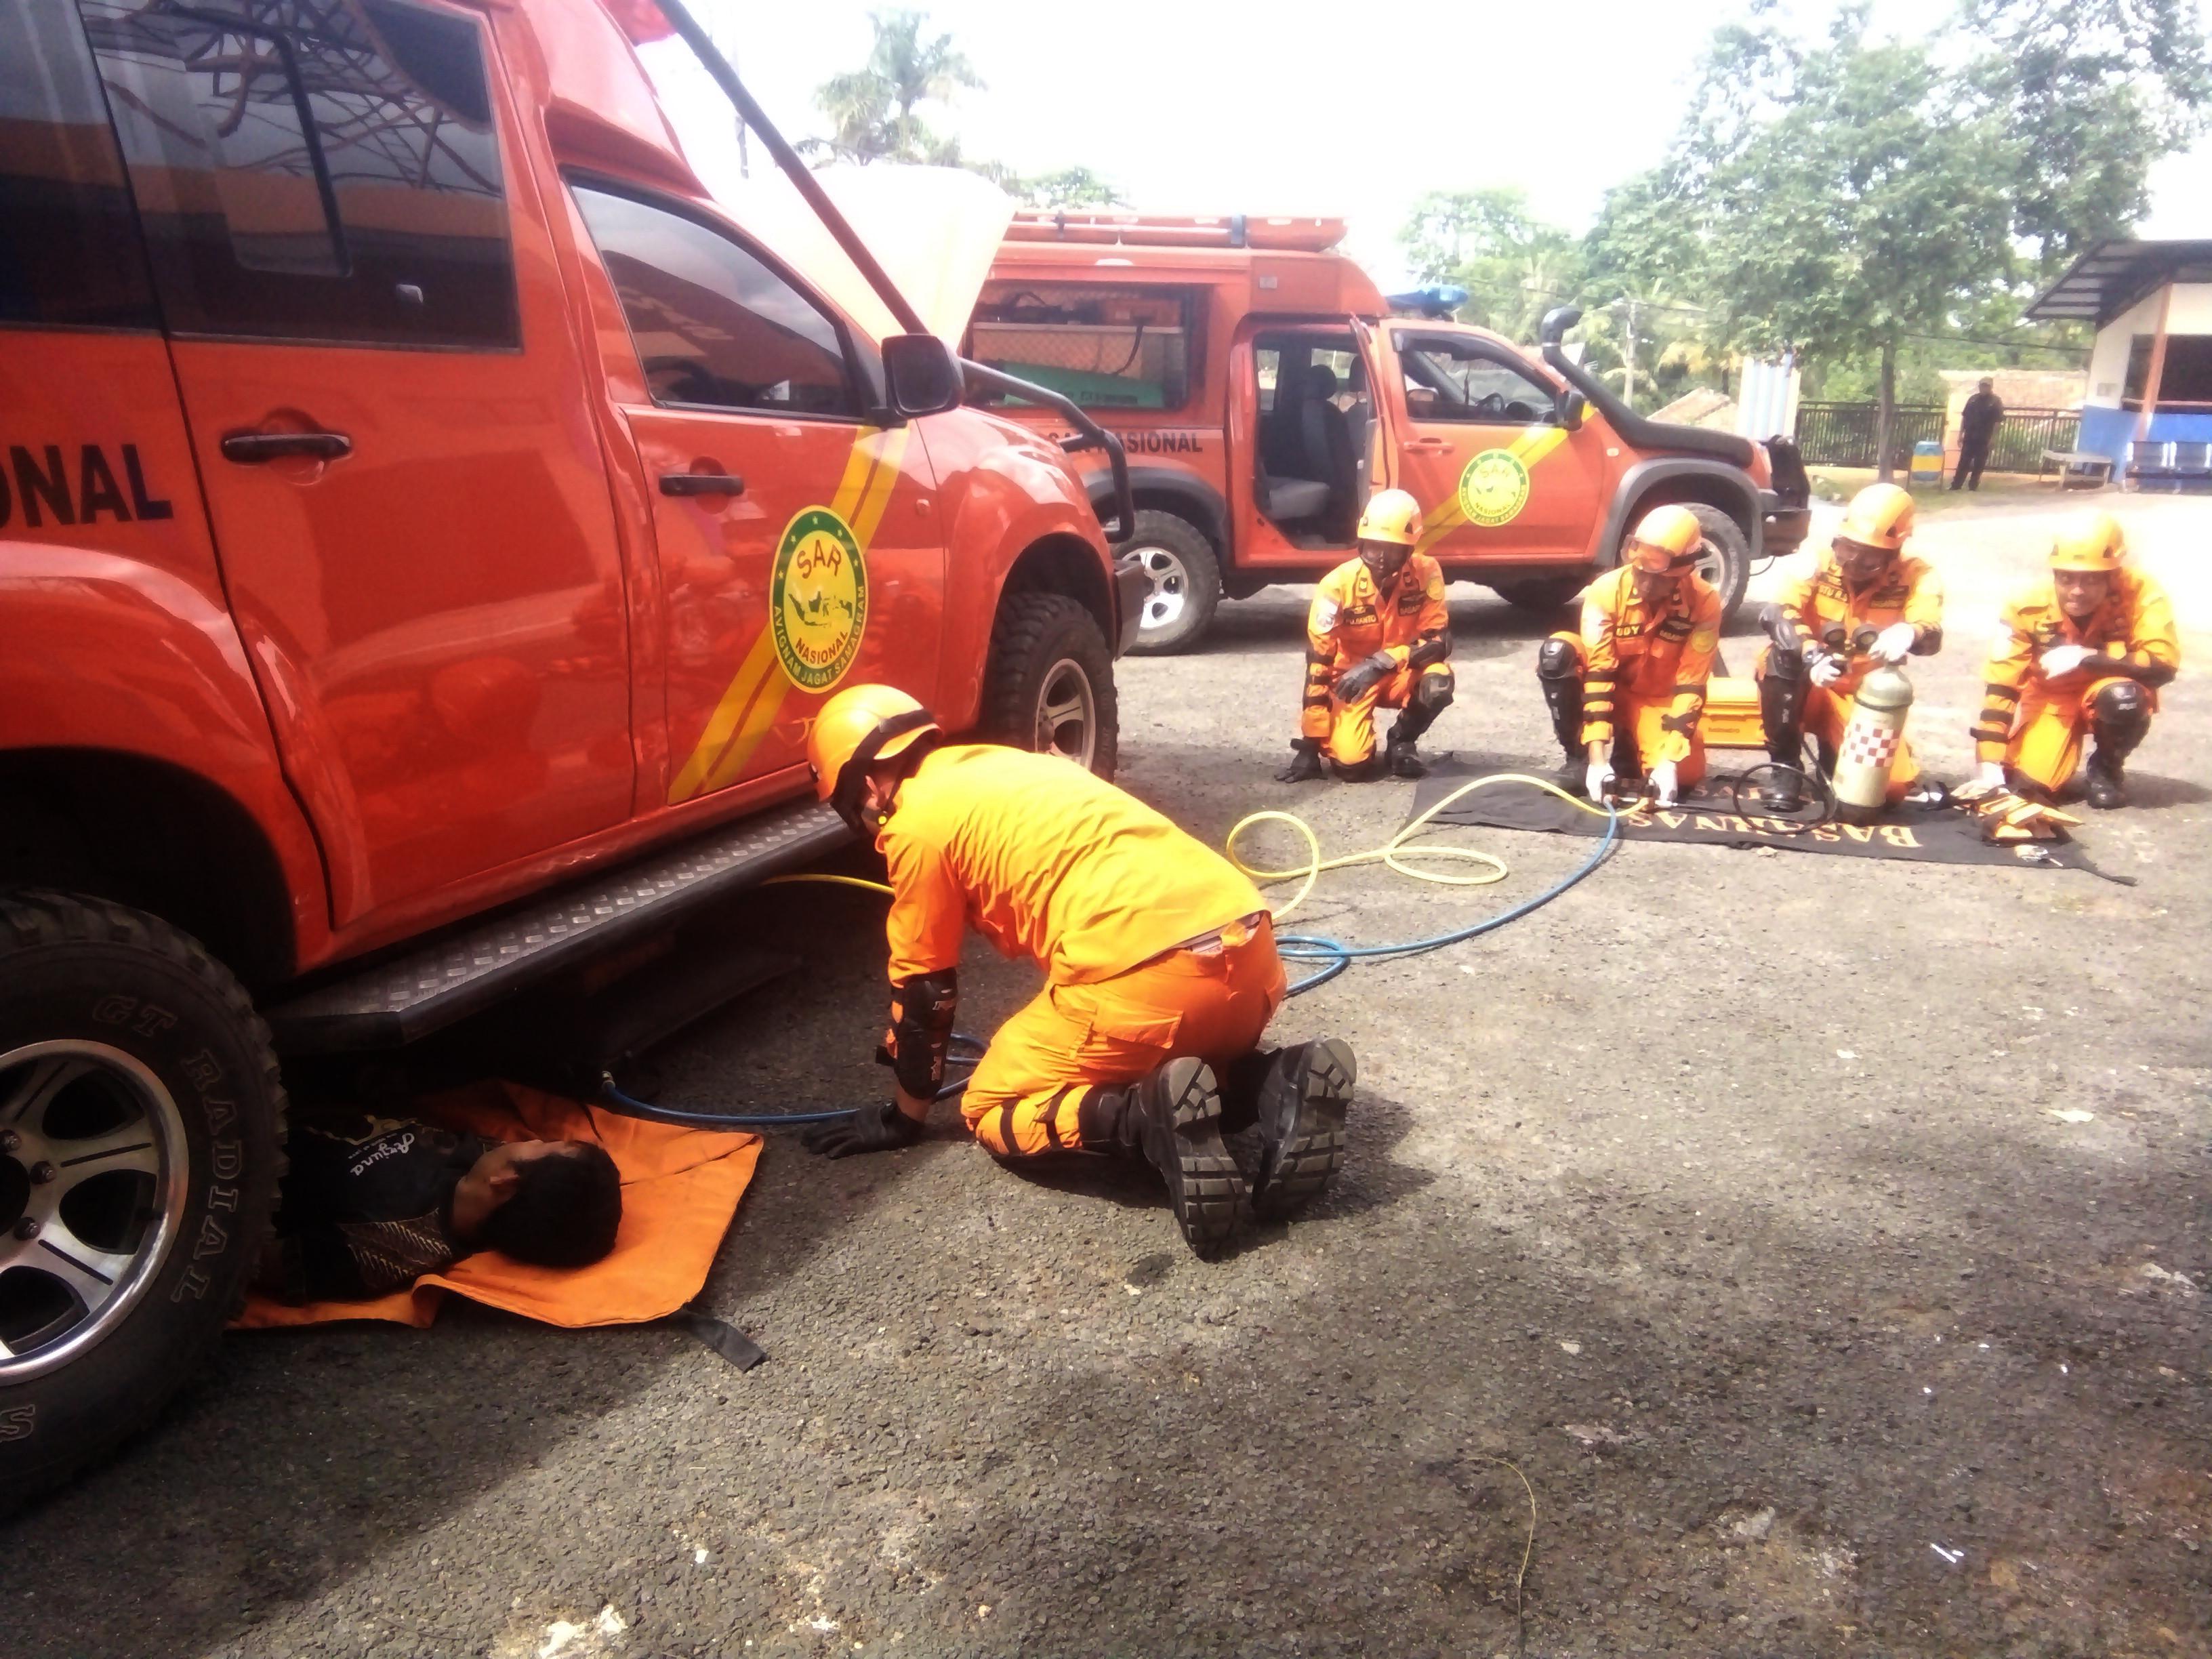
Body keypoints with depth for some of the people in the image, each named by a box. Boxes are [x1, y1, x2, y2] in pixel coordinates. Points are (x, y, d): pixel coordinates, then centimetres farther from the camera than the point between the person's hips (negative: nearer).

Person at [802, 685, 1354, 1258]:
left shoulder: (916, 820, 5)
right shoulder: (995, 769, 29)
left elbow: (924, 987, 12)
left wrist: (903, 1116, 27)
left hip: (1150, 976, -8)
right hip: (1249, 948, 8)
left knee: (992, 1111, 13)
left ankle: (1152, 1120, -13)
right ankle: (1278, 1087, 5)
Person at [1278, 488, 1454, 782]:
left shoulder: (1426, 573, -19)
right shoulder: (1339, 584, -24)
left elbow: (1440, 640, -20)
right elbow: (1317, 662, -23)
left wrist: (1382, 662, -37)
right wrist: (1309, 745, -24)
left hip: (1402, 674, 2)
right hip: (1352, 679, -2)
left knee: (1438, 683, -33)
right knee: (1352, 762, -24)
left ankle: (1402, 741, -2)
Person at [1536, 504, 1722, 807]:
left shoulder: (1704, 602, -20)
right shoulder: (1607, 591, -24)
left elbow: (1690, 686, -21)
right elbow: (1598, 673, -28)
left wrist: (1669, 761, -31)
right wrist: (1598, 757, -36)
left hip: (1658, 701, 1)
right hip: (1608, 689, 0)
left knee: (1684, 774, -24)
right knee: (1558, 652, -30)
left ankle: (1627, 747, 10)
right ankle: (1579, 757, -16)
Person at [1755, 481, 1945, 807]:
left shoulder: (1916, 576, -10)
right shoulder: (1821, 561, -12)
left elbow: (1931, 634, -26)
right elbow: (1776, 613, -26)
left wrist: (1908, 633, -52)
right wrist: (1812, 655, -44)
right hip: (1810, 689, -1)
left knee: (1892, 784, -15)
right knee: (1781, 656, -34)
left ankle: (1834, 756, 21)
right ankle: (1787, 767, -18)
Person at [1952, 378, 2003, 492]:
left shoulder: (1996, 402, -4)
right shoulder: (1973, 399, 7)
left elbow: (1998, 422, -5)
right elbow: (1964, 417, 11)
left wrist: (1992, 439, -10)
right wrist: (1961, 434, 4)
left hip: (1984, 440, -3)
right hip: (1969, 437, 3)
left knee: (1979, 465, 3)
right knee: (1963, 463, 2)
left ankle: (1973, 487, 9)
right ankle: (1955, 485, 3)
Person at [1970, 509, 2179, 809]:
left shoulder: (2141, 595, -23)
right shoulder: (2029, 604, -22)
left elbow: (2164, 664, -30)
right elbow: (2000, 685, -23)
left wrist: (2085, 658, -34)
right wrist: (1990, 765, -29)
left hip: (2107, 697, -1)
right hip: (2051, 699, 1)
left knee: (2123, 696, -36)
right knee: (2031, 782, -19)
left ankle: (2107, 768, -3)